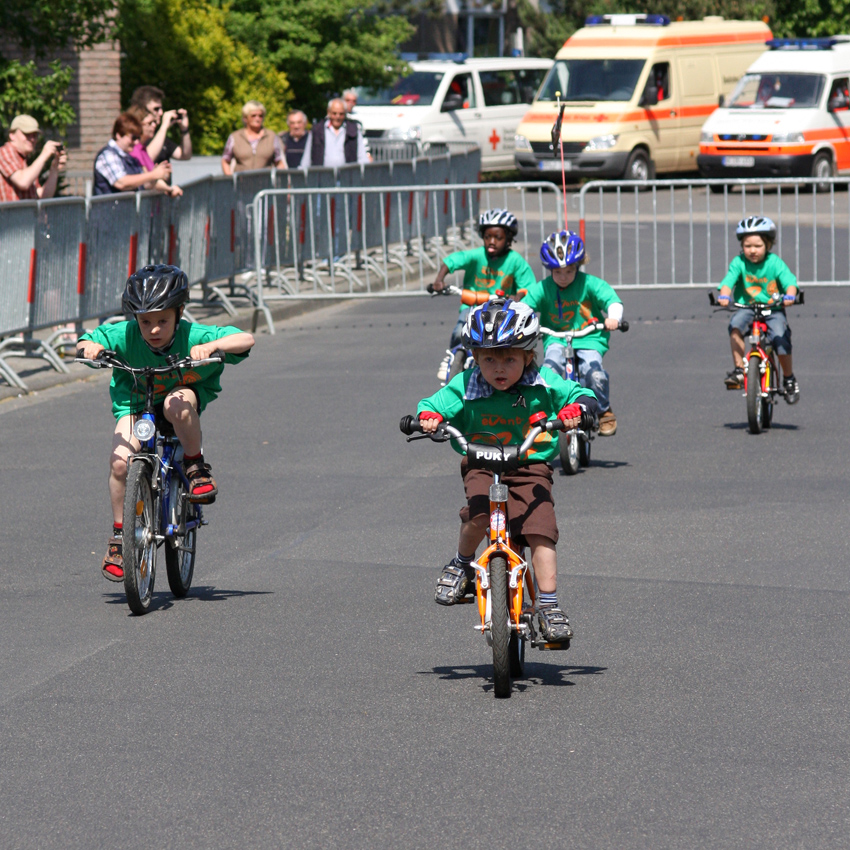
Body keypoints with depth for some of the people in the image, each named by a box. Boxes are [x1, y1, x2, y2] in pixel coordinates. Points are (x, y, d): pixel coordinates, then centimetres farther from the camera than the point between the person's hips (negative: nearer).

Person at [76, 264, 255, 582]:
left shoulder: (193, 336, -25)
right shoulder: (125, 336, -22)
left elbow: (246, 340, -27)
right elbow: (85, 342, -10)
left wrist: (213, 345, -46)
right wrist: (88, 347, -35)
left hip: (182, 396, -1)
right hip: (135, 404, 1)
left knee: (179, 402, -38)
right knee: (120, 461, -22)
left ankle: (196, 467, -13)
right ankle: (118, 534, -3)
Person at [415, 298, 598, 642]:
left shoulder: (544, 383, -6)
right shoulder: (465, 386, -6)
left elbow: (584, 396, -3)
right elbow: (432, 405, -3)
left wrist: (576, 409, -26)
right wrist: (428, 416, -27)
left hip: (531, 467, 0)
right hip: (481, 465, 0)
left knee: (540, 529, -17)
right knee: (479, 513, -30)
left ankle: (549, 604, -10)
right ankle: (461, 564, -1)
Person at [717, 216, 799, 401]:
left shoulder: (775, 263, -6)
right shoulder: (739, 263, -5)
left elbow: (790, 281, -15)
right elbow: (728, 281, -17)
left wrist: (789, 295, -38)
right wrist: (724, 296, -39)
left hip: (773, 310, -1)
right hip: (746, 308, 1)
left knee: (781, 340, -19)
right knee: (736, 326, -31)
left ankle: (789, 380, 6)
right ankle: (738, 370, -24)